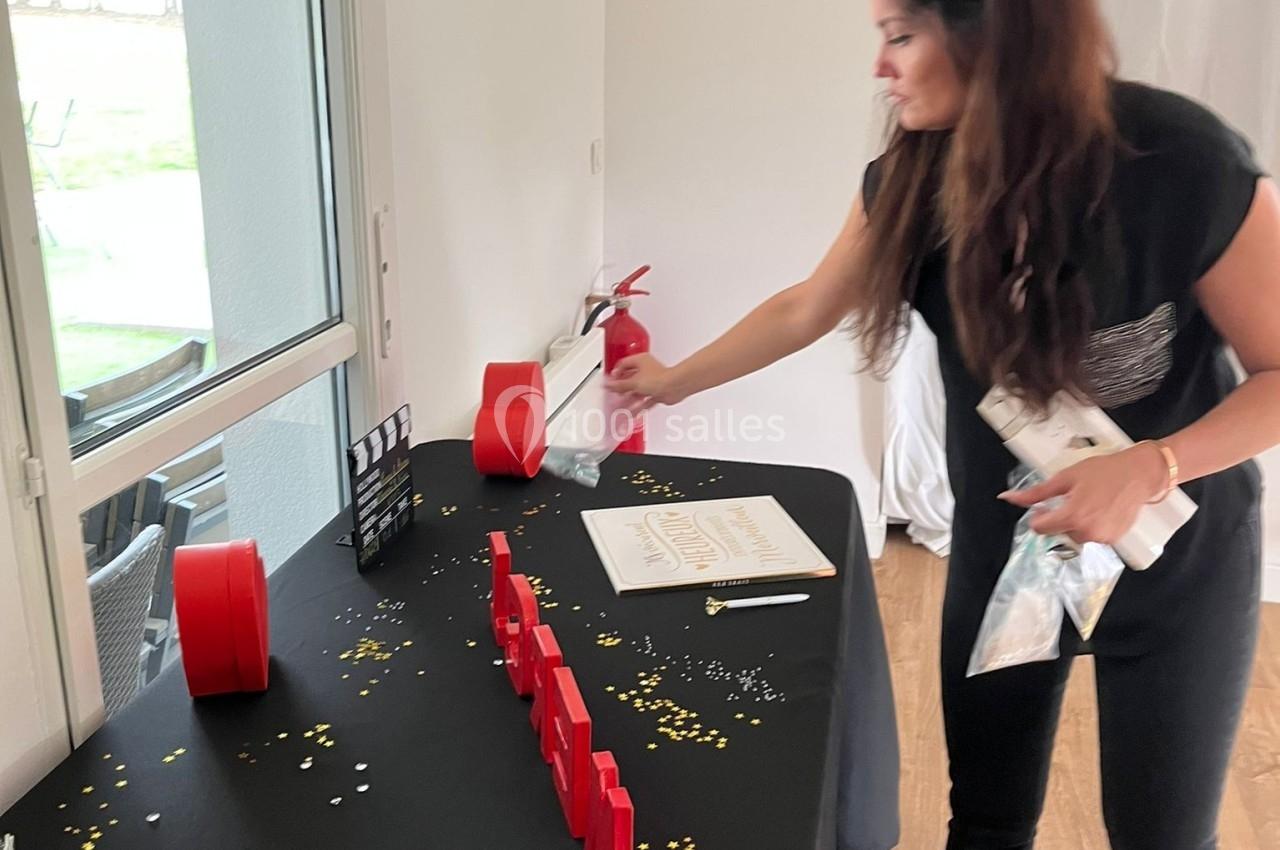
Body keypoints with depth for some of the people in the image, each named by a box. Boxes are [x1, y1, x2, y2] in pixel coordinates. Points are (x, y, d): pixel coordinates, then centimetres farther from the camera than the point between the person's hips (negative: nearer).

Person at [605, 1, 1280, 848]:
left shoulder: (1185, 163, -25)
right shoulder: (914, 175, -10)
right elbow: (803, 310, 5)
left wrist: (1153, 465, -31)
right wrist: (675, 380, 15)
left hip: (1175, 559, -3)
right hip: (1002, 544, 4)